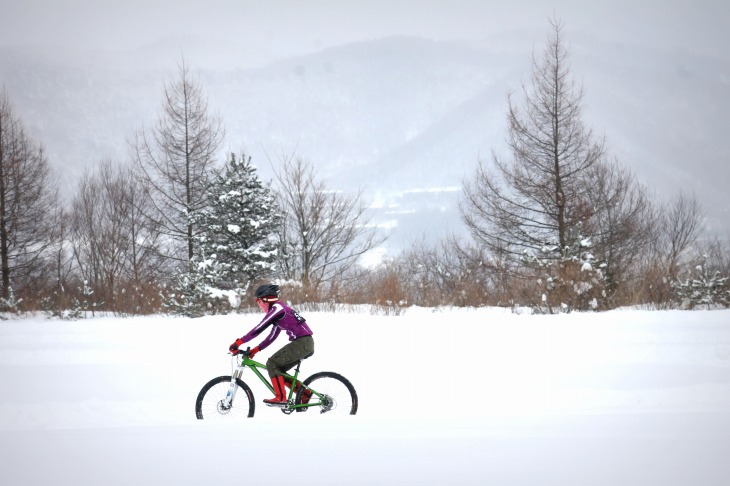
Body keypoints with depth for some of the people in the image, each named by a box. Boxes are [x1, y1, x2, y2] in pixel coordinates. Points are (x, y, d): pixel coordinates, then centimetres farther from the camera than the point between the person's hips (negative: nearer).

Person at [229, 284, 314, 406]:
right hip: (306, 344, 9)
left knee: (272, 363, -9)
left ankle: (281, 398, -11)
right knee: (278, 370, 11)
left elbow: (259, 328, -16)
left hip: (302, 343, -9)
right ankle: (304, 393, 11)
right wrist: (255, 350, 15)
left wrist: (238, 342, -14)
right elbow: (271, 337, 21)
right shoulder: (279, 310, 21)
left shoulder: (277, 309, -10)